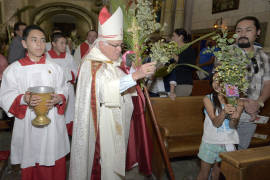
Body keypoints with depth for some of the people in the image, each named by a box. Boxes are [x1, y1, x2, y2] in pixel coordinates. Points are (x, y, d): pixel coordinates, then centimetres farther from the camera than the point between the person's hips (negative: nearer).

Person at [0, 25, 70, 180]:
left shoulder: (55, 68, 6)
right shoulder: (13, 69, 0)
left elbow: (63, 91, 5)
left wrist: (58, 99, -17)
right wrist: (24, 100, -22)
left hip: (53, 126, 2)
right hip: (28, 126, -1)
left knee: (55, 167, 10)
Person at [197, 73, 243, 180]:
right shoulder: (208, 99, -10)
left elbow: (233, 126, -9)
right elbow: (216, 123, -17)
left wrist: (235, 117, -31)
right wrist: (224, 112, -36)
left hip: (227, 142, 2)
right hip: (210, 141, -2)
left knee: (217, 171, 20)